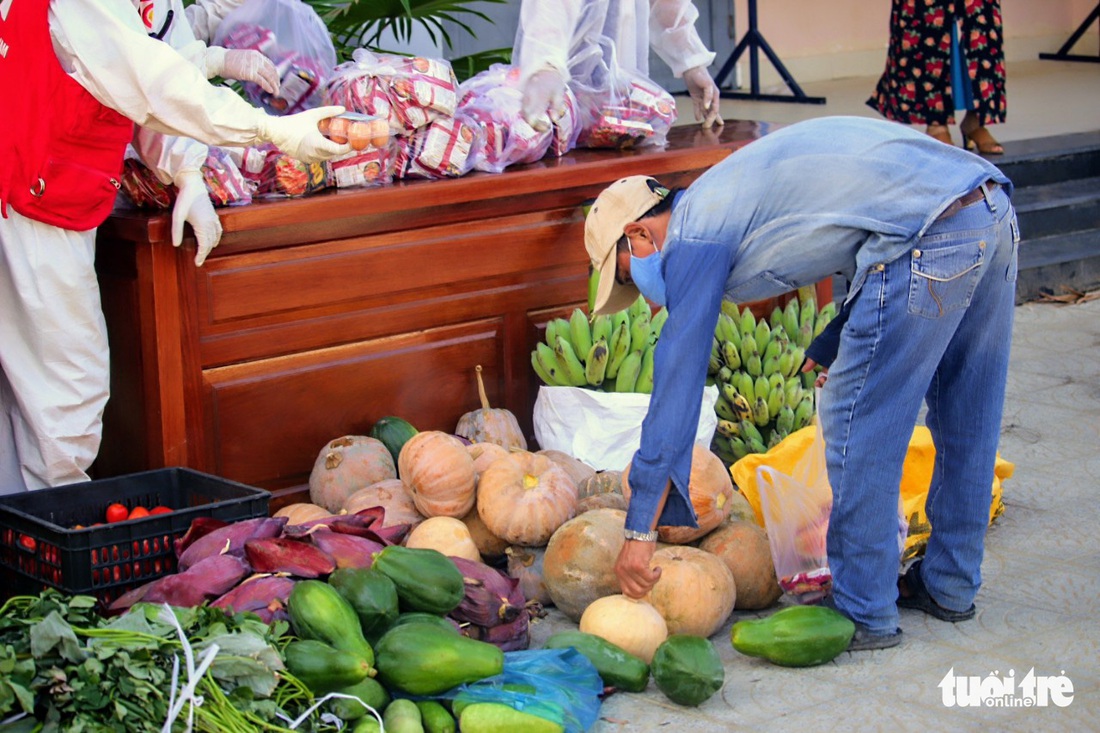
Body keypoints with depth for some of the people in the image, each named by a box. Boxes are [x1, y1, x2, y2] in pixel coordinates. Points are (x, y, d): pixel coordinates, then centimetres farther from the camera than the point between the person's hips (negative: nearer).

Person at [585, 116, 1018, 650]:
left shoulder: (692, 240, 1)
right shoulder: (723, 196, 27)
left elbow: (677, 382, -1)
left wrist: (639, 531, 0)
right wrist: (833, 343, 31)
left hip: (928, 240, -10)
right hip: (995, 212, 10)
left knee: (858, 429, 4)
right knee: (963, 421, 20)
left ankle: (863, 613, 12)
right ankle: (949, 585, 35)